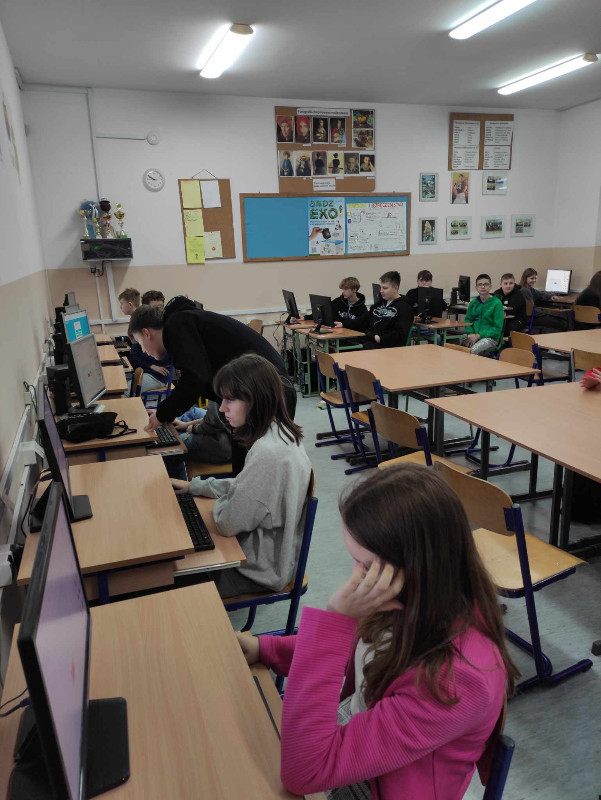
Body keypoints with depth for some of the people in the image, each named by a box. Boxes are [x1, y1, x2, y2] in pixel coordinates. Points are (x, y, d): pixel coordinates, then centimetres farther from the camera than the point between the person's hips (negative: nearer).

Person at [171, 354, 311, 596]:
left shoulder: (268, 453, -32)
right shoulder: (279, 433, -2)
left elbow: (228, 524, -24)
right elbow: (245, 486, 13)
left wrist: (220, 503, -4)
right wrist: (195, 486, 10)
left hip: (260, 569, -8)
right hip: (267, 551, 8)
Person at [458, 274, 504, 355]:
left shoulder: (497, 303, -4)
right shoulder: (473, 303, 12)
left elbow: (497, 328, -7)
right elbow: (468, 320, 19)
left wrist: (478, 335, -16)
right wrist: (470, 333, -3)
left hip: (490, 337, -5)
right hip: (474, 334, 5)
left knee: (472, 351, -34)